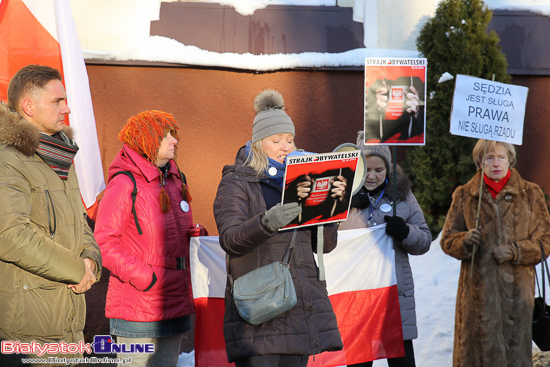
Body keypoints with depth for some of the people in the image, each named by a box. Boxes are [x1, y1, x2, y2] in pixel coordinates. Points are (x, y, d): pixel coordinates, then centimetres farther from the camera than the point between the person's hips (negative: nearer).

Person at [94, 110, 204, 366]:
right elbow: (105, 243, -14)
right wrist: (146, 278, -17)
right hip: (138, 309, -8)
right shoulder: (124, 184, -10)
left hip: (175, 306, 8)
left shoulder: (175, 183, 14)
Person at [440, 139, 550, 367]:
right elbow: (447, 240, 10)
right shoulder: (464, 195, 9)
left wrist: (515, 250, -10)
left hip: (517, 289, 0)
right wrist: (464, 240, -12)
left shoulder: (531, 194, 8)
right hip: (478, 289, 0)